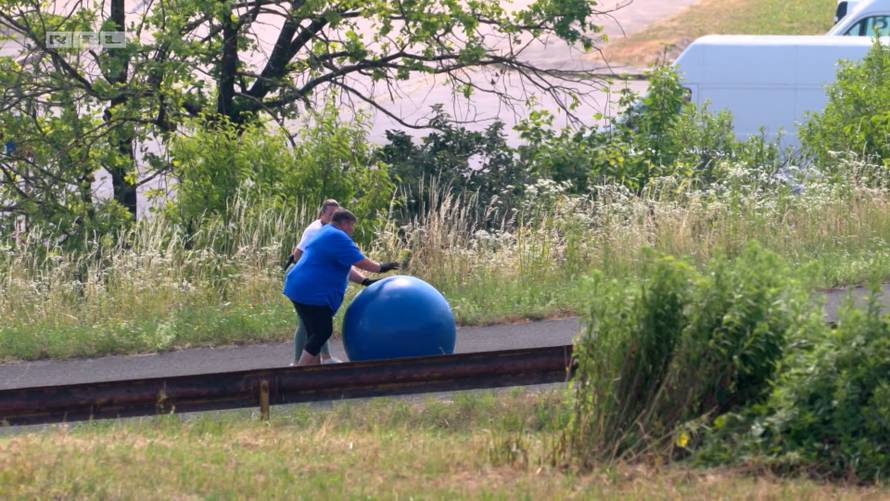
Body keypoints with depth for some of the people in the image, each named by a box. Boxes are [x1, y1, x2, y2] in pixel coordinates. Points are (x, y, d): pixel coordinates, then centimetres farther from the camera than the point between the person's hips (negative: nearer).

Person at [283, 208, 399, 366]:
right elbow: (359, 262, -11)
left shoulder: (326, 234, 22)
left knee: (317, 335, 12)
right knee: (321, 333, -8)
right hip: (312, 294, -11)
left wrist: (365, 281, 16)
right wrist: (381, 268, 3)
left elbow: (345, 267, 24)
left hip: (303, 290, 11)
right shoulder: (337, 238, -12)